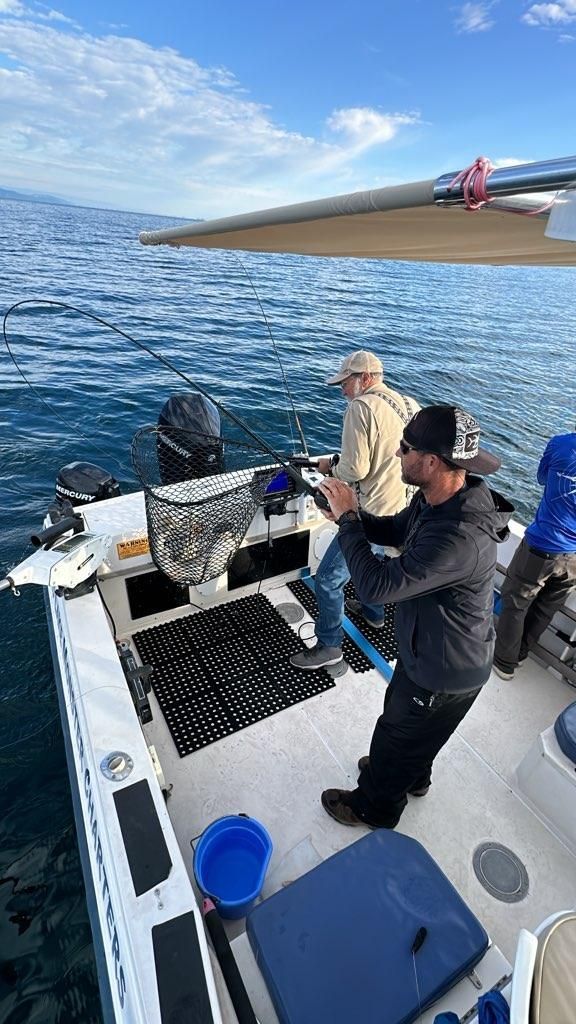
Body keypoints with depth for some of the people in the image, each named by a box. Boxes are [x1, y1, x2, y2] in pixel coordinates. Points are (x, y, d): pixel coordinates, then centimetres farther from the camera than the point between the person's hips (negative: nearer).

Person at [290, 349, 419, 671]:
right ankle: (374, 612, 53)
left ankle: (329, 647, 18)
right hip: (401, 509, 9)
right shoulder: (406, 405, 7)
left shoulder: (361, 406, -18)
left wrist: (332, 466, -3)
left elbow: (355, 469, -23)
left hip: (372, 514, -9)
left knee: (328, 579, 3)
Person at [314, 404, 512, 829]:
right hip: (425, 648, 8)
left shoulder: (460, 537, -42)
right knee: (413, 732, 34)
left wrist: (348, 519, -28)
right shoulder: (437, 498, -12)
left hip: (445, 674, -8)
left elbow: (376, 586, -40)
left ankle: (374, 807, 50)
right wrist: (351, 514, -12)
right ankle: (413, 776, 64)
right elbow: (397, 530, 6)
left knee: (396, 737, 20)